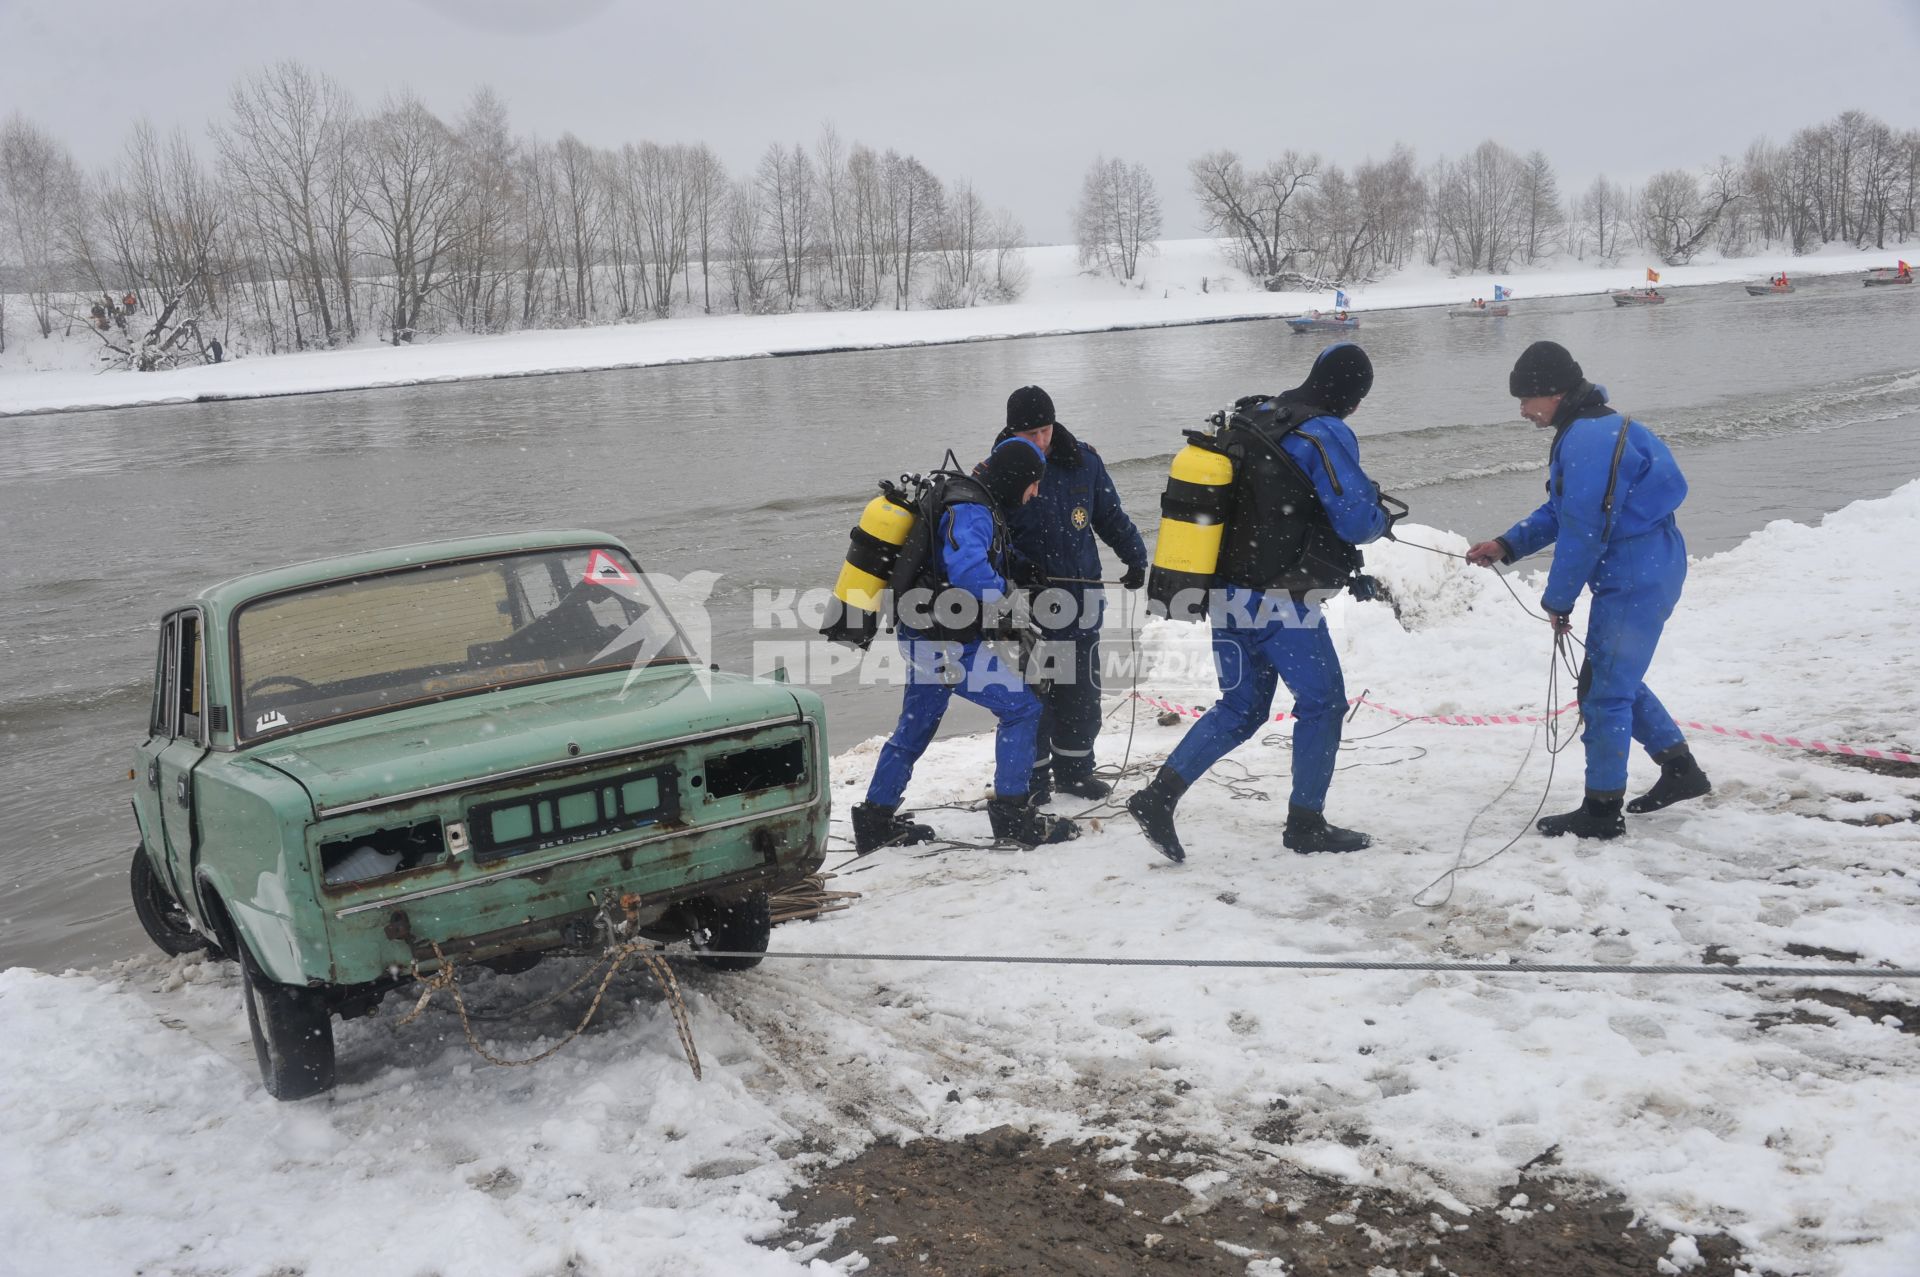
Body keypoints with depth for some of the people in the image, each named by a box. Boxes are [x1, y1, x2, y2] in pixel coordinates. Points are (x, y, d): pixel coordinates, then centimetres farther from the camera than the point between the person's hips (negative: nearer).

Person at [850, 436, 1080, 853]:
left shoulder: (968, 502, 12)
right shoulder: (972, 513, -20)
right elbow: (968, 571, -36)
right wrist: (1004, 590, -17)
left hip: (923, 637, 11)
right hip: (947, 644, -10)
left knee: (915, 726, 20)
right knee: (1022, 707, -3)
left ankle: (876, 821, 28)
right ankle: (1012, 814, 1)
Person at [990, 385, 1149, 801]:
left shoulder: (1083, 460, 1)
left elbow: (1111, 516, 12)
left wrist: (1134, 556, 3)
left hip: (1082, 593, 4)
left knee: (1082, 691, 12)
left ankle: (1073, 769, 27)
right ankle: (1033, 774, 14)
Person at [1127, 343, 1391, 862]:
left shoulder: (1247, 420, 9)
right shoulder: (1327, 435, -13)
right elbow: (1358, 522, -15)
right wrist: (1380, 515, 9)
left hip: (1227, 596, 7)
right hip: (1283, 603, -7)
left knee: (1241, 707, 16)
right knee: (1322, 703, 11)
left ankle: (1159, 795, 5)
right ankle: (1305, 824, 19)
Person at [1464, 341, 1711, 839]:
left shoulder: (1587, 440, -21)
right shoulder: (1589, 429, 13)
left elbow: (1583, 531, -21)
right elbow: (1559, 510, 18)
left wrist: (1557, 600, -11)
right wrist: (1506, 546, 7)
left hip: (1635, 582, -11)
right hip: (1650, 571, 11)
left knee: (1604, 691, -3)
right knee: (1616, 680, 22)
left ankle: (1602, 810, 6)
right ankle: (1680, 770, 31)